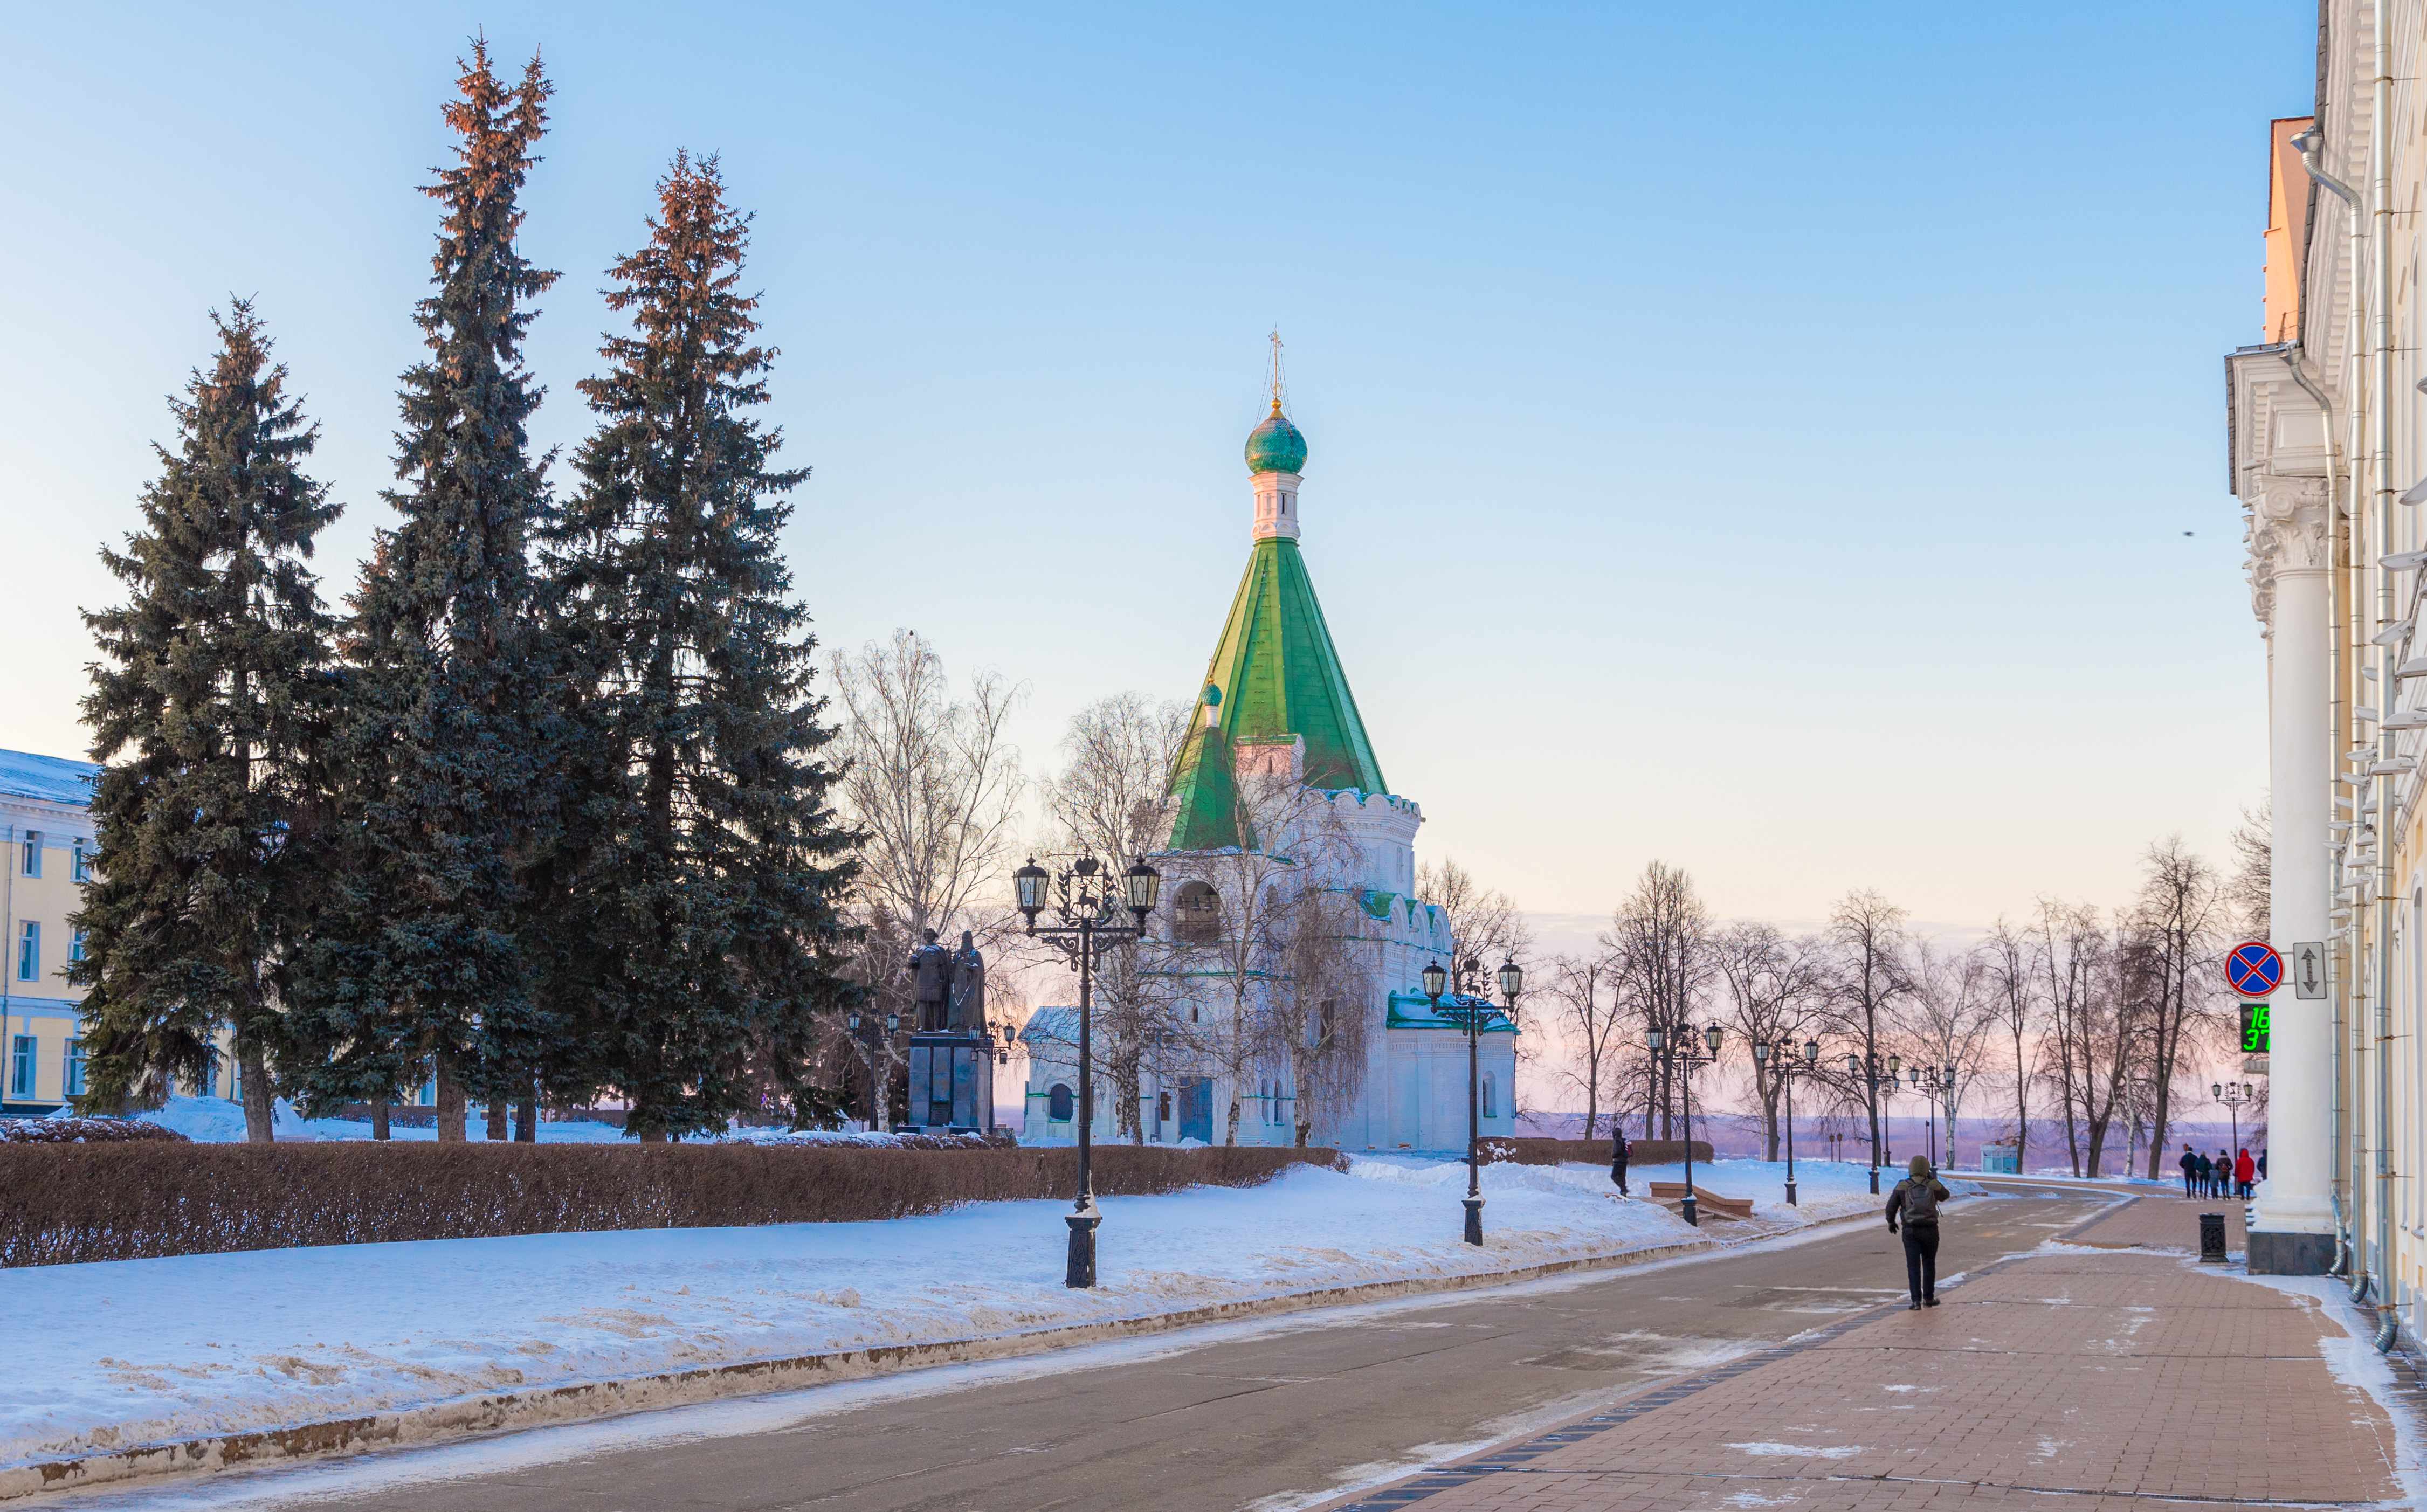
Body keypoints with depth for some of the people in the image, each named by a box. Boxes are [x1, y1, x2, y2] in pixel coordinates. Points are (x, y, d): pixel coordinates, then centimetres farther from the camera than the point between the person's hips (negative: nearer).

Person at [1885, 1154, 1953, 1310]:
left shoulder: (1902, 1186, -3)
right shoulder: (1933, 1185, -2)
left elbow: (1891, 1207, 2)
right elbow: (1945, 1196, 20)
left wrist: (1891, 1222, 20)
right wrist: (1933, 1180, 23)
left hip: (1911, 1231, -1)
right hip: (1930, 1230, 1)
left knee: (1913, 1266, 0)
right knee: (1929, 1264, 17)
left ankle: (1917, 1302, -7)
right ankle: (1929, 1298, 26)